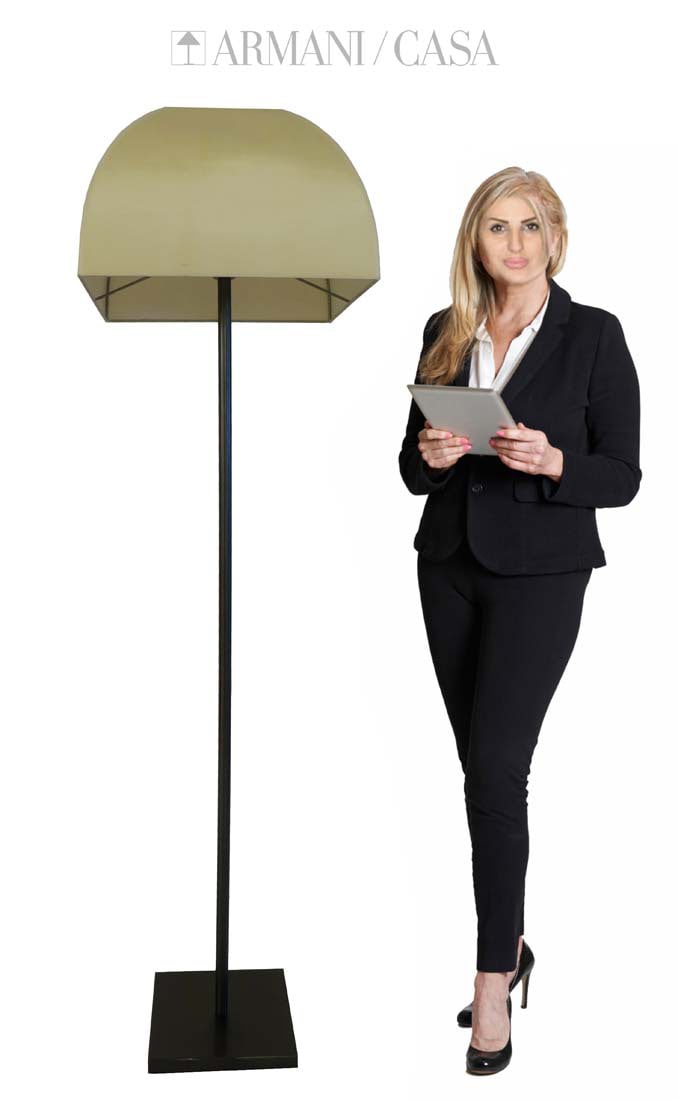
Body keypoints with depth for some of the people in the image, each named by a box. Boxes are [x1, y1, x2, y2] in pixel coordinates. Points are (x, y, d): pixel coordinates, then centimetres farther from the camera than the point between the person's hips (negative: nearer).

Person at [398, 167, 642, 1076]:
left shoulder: (593, 335, -4)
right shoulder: (445, 333, 8)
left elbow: (623, 476, -4)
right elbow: (411, 465, 12)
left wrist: (551, 462, -22)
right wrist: (430, 456, -10)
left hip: (541, 572, -4)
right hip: (450, 566, 5)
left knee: (496, 770, -11)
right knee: (481, 767, 11)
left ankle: (492, 987, 0)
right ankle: (510, 944, 28)